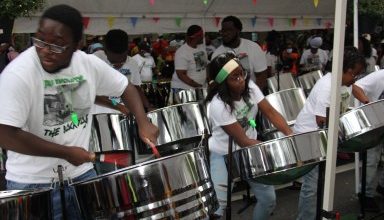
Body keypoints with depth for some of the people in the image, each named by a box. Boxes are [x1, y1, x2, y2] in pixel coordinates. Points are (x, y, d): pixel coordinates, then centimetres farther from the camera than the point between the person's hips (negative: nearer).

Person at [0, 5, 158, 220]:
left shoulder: (89, 64, -5)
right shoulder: (18, 74, -21)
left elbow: (126, 87, 8)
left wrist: (143, 123, -9)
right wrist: (66, 152, -20)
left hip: (82, 174, 5)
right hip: (34, 184, -5)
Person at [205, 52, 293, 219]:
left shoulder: (249, 86, -10)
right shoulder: (218, 105, -27)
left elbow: (271, 112, -9)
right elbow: (243, 141, -26)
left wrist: (290, 135, -25)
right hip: (224, 155, -5)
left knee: (269, 199, 8)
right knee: (218, 206, -13)